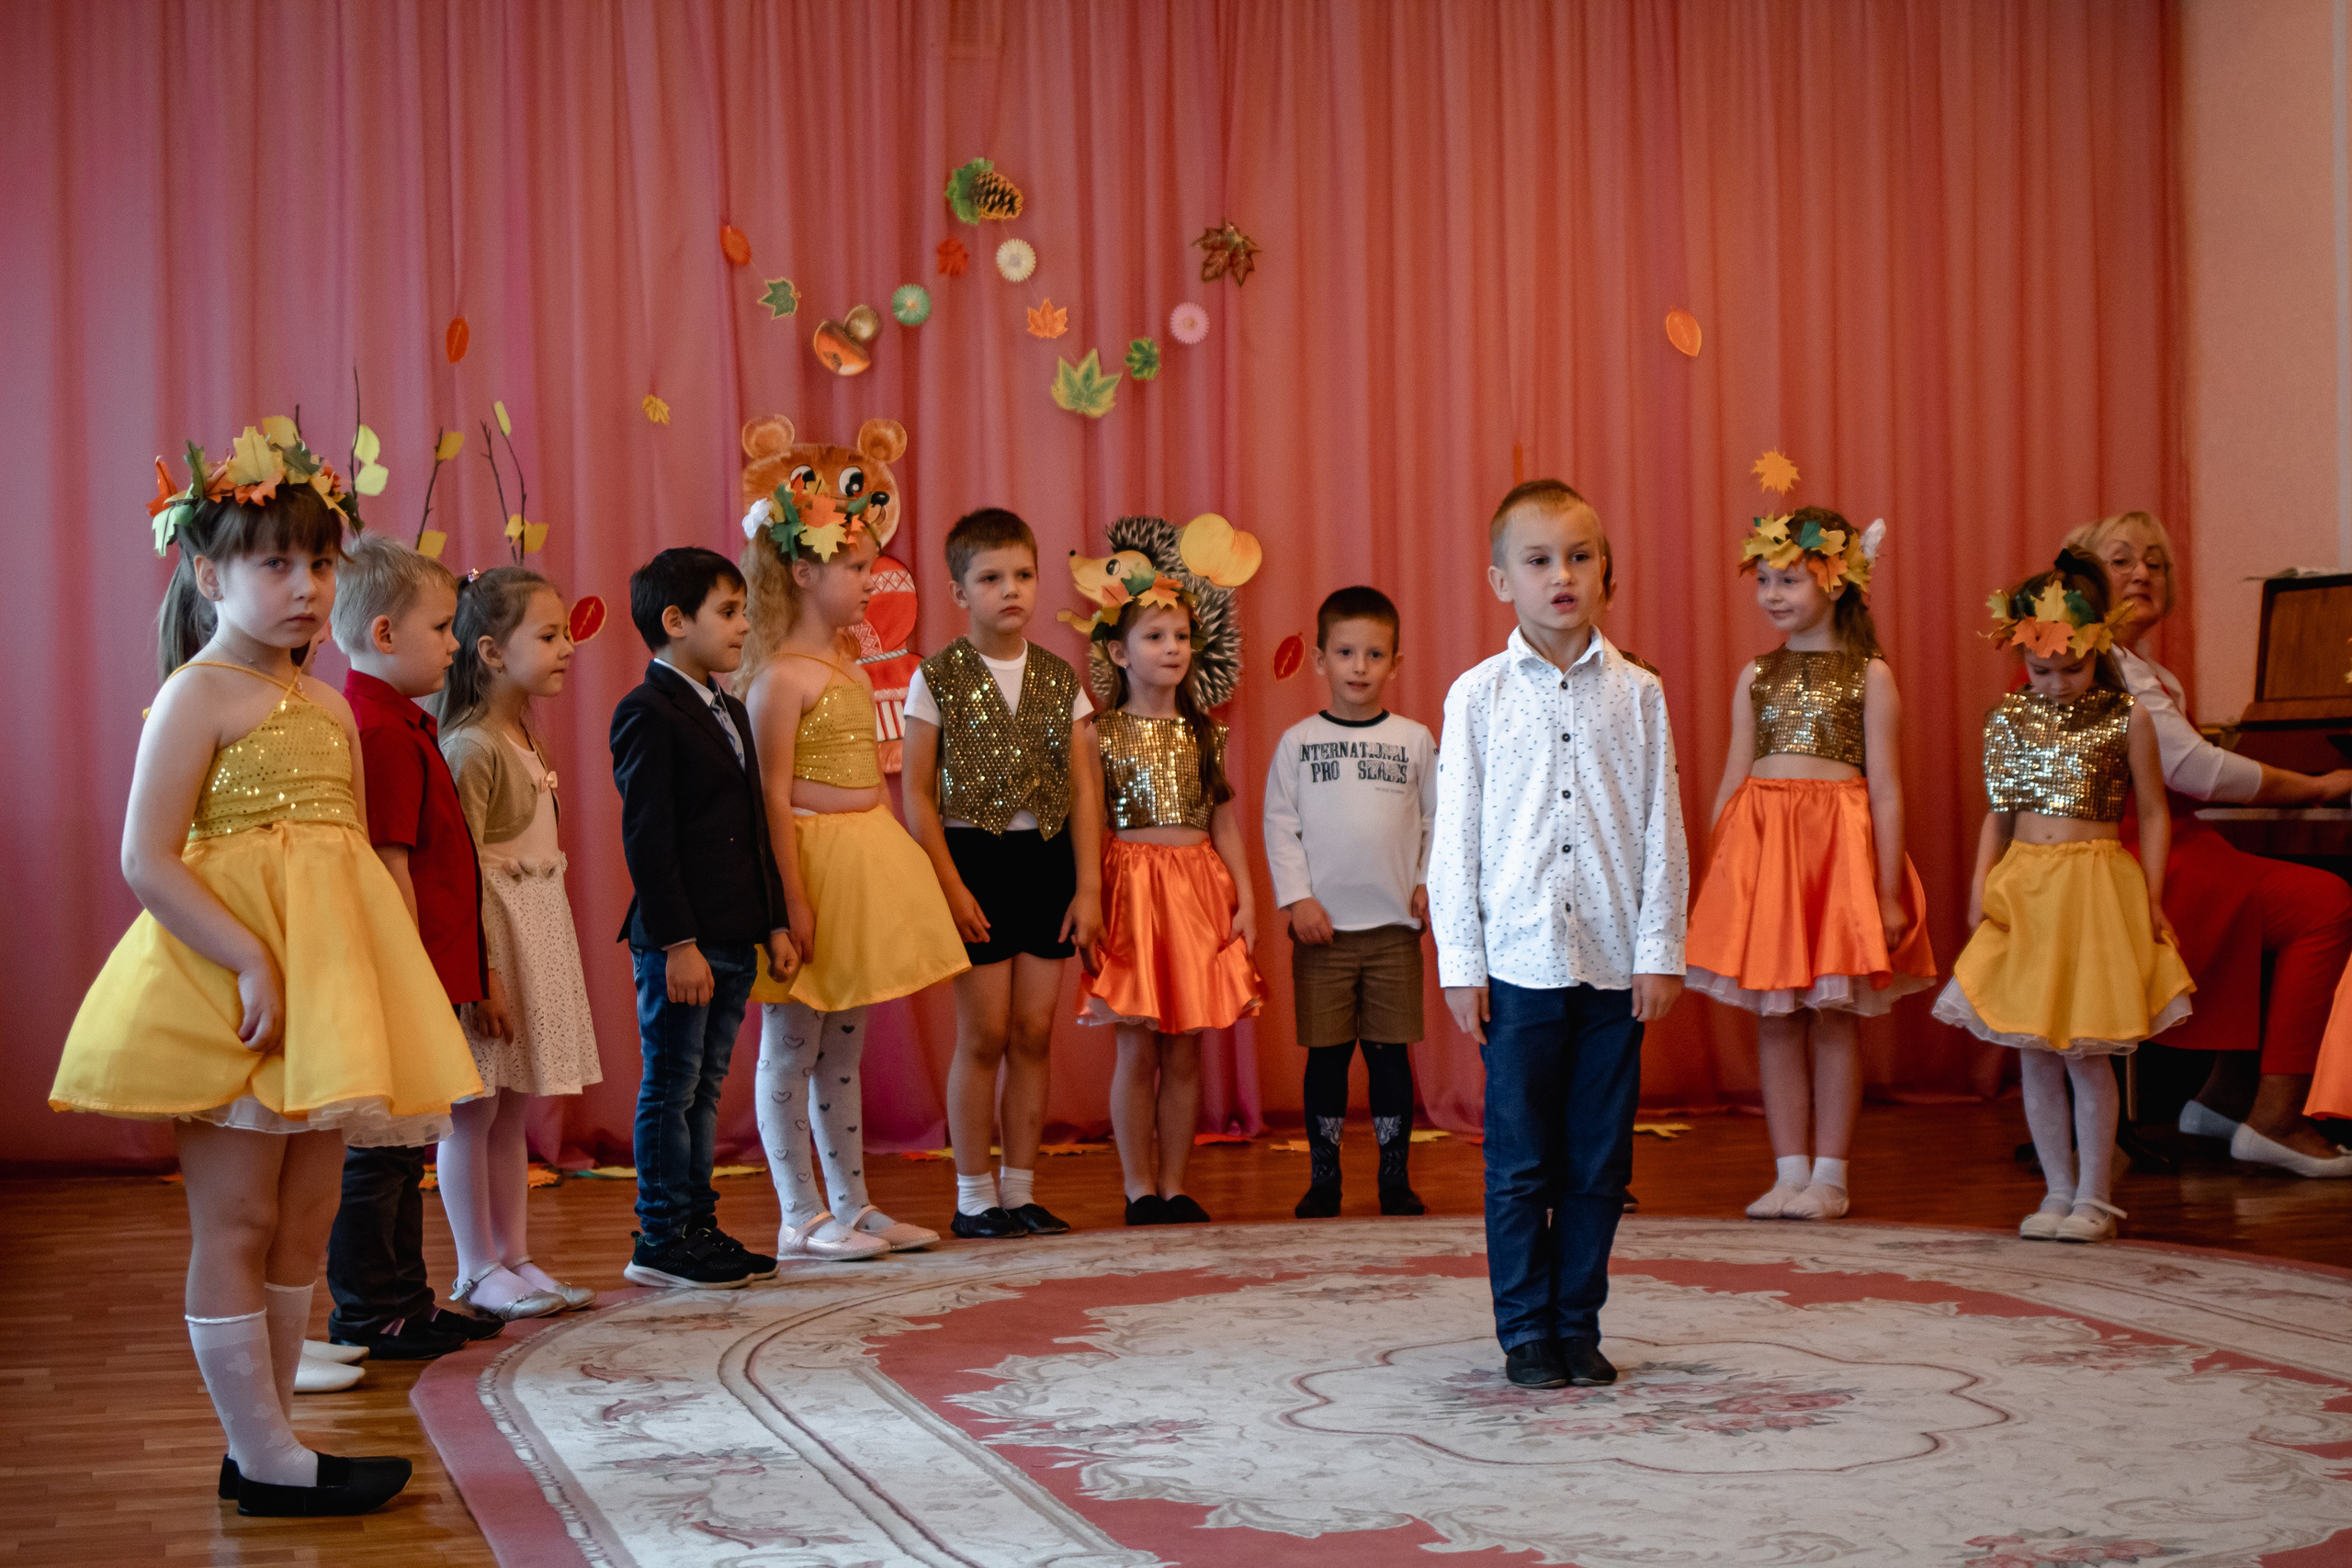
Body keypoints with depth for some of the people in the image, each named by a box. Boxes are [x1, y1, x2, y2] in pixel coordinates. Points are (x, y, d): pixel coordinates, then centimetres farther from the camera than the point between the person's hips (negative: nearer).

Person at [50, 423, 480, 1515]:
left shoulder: (328, 707, 15)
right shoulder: (199, 694, -9)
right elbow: (147, 863, -16)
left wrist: (371, 976, 9)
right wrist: (254, 964, -23)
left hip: (325, 975, 8)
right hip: (232, 983, -8)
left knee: (305, 1216, 11)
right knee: (235, 1221, -1)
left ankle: (263, 1444, 20)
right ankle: (267, 1459, 5)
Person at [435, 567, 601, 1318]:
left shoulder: (522, 739, 13)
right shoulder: (472, 747, -16)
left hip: (538, 931, 9)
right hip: (491, 930, -9)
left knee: (514, 1109, 13)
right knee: (474, 1110, 0)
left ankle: (515, 1257, 19)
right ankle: (477, 1271, 7)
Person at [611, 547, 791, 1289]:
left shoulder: (729, 712, 17)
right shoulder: (647, 714, -12)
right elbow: (647, 839, -17)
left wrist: (774, 922, 16)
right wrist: (677, 943, -20)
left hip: (733, 940, 9)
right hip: (678, 942, -9)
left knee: (704, 1090, 14)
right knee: (670, 1092, -1)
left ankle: (697, 1226, 20)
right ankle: (660, 1242, 5)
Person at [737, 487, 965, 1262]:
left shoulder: (849, 664, 12)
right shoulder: (780, 676, -14)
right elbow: (772, 795, -17)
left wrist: (889, 869, 18)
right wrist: (792, 900, -20)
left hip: (865, 862, 9)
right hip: (812, 858, -9)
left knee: (842, 1047, 14)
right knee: (791, 1048, 1)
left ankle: (851, 1204, 21)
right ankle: (802, 1218, 7)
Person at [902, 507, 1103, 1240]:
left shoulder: (1060, 680, 7)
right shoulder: (937, 679, -3)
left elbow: (1083, 789, 7)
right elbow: (917, 792, -5)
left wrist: (1089, 885, 0)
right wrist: (949, 884, -11)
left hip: (1048, 859, 3)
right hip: (974, 857, -3)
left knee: (1035, 1031, 5)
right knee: (984, 1033, -1)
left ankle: (1020, 1188, 15)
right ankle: (973, 1194, 9)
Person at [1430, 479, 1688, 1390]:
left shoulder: (1637, 694, 5)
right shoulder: (1478, 696, 2)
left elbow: (1661, 830, 5)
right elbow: (1455, 836, 3)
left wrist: (1659, 952, 0)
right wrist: (1459, 963, -2)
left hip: (1614, 963, 1)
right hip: (1517, 962, -1)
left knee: (1600, 1162, 6)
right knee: (1520, 1163, 3)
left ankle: (1579, 1325, 18)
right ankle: (1526, 1332, 13)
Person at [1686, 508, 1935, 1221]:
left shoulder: (1868, 676, 1)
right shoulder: (1756, 677, 11)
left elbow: (1885, 789, -2)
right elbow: (1733, 782, 12)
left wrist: (1889, 889, -7)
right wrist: (1714, 877, 8)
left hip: (1838, 842, -3)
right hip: (1759, 842, 3)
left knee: (1831, 1017, 1)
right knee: (1773, 1018, 4)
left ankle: (1829, 1175, 9)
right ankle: (1790, 1172, 12)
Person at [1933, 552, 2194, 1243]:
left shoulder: (2126, 719, -2)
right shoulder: (2006, 720, 7)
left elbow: (2153, 813, 3)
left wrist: (2151, 897, -4)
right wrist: (1981, 888, 2)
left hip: (2097, 886, -3)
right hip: (2023, 888, 4)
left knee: (2085, 1050, -4)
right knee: (2033, 1053, 5)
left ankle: (2094, 1197, 7)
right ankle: (2059, 1190, 15)